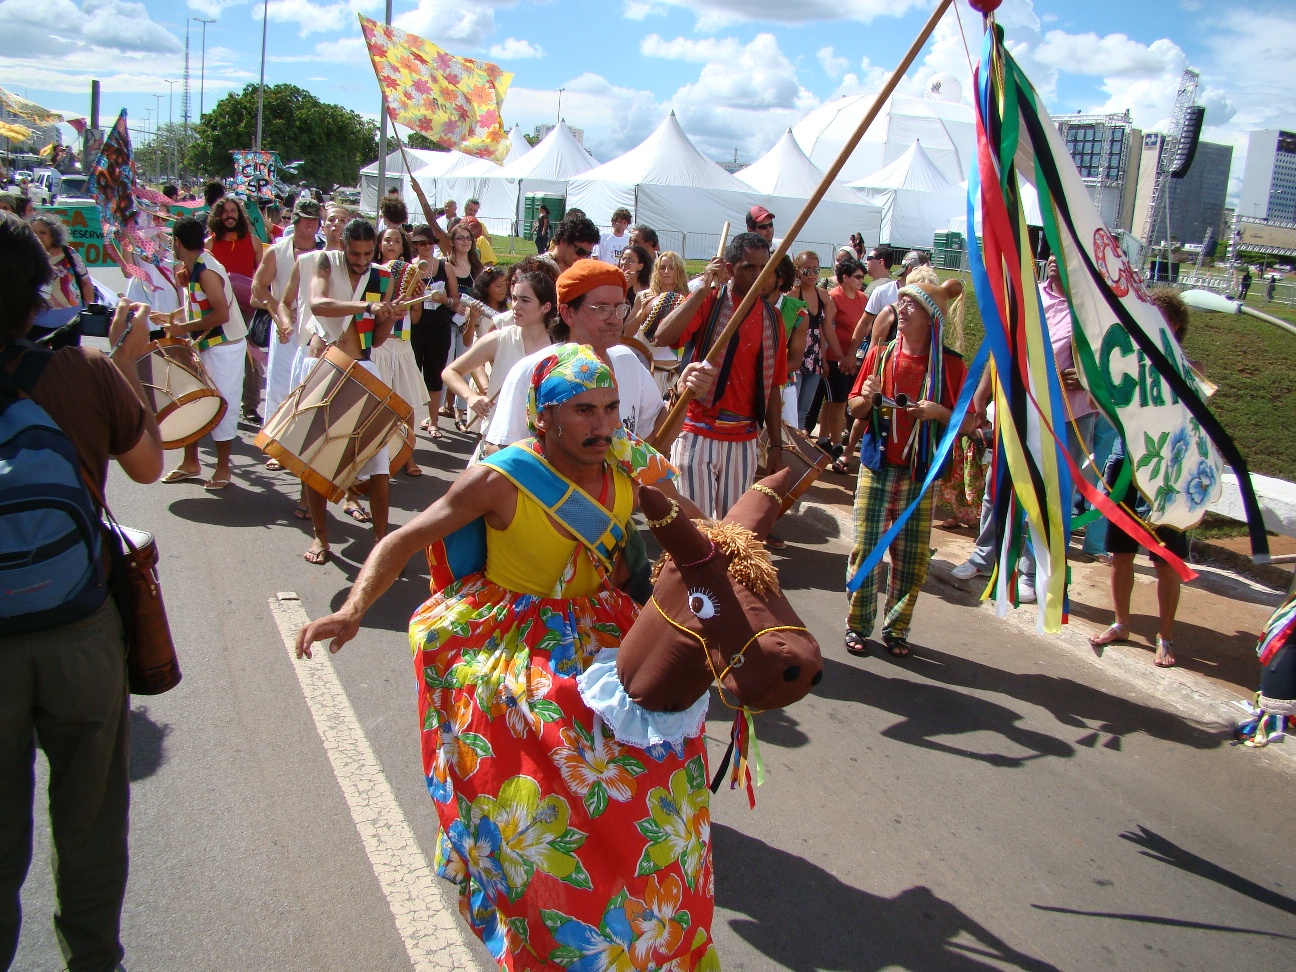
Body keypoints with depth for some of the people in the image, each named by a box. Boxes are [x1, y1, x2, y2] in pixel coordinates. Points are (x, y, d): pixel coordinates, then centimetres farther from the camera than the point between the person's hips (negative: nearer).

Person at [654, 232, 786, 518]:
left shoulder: (771, 318, 8)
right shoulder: (706, 302, -4)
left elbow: (773, 387, 11)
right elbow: (663, 337, -23)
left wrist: (776, 444, 10)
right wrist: (704, 288, -20)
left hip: (743, 440, 4)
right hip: (698, 434, -4)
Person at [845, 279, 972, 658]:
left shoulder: (950, 364, -2)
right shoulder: (880, 354, 4)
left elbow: (969, 424, 0)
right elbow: (855, 409, 10)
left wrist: (939, 411, -18)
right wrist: (867, 398, -12)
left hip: (920, 473, -1)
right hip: (877, 466, 1)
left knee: (911, 556, 3)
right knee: (866, 548, 0)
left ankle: (896, 629, 18)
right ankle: (858, 625, 13)